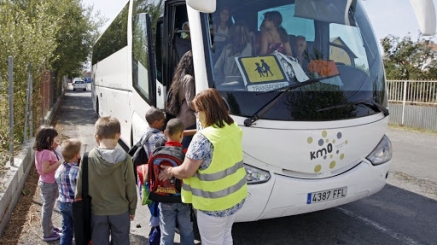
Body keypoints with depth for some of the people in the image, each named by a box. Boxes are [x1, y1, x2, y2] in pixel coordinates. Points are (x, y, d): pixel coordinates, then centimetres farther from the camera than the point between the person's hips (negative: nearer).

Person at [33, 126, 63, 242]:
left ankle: (49, 227, 40)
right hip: (49, 184, -10)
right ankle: (48, 234, 18)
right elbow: (45, 169, -30)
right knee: (48, 208, 4)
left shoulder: (40, 150, 3)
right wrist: (59, 163, -25)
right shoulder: (46, 153, -26)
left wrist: (53, 148, 3)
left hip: (45, 182, 10)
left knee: (47, 207, 23)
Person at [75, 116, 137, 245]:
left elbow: (80, 186, -5)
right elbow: (131, 187, -9)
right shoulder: (125, 159, -15)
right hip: (120, 210, -1)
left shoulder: (88, 158, -12)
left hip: (97, 211, 1)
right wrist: (132, 209, 5)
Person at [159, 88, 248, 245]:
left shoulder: (204, 138, -25)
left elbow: (186, 172, -21)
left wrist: (170, 171, 0)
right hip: (236, 197, 8)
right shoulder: (233, 128, -1)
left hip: (214, 203, -8)